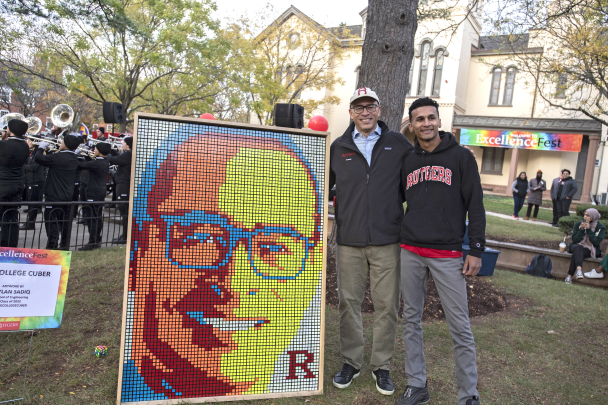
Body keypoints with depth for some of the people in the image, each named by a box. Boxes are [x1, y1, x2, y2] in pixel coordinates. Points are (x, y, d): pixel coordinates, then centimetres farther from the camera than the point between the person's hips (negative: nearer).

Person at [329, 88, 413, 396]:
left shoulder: (398, 144, 5)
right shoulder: (338, 148, 8)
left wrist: (395, 202, 0)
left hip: (387, 242, -1)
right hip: (348, 241, 1)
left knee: (387, 306, 6)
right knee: (348, 302, 9)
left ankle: (381, 366, 24)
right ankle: (351, 362, 27)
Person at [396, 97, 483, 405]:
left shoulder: (461, 157, 0)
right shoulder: (407, 162, 11)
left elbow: (475, 206, -1)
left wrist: (476, 250, -6)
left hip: (447, 254, -4)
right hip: (410, 252, 4)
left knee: (459, 326, 0)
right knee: (411, 320, 10)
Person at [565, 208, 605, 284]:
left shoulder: (600, 227, -1)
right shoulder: (578, 224, 4)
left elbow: (596, 242, -13)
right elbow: (574, 240, -2)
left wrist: (589, 230, -18)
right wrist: (581, 230, -15)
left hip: (591, 249, -2)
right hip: (577, 246, 2)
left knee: (576, 254, -34)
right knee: (577, 248, -36)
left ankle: (570, 276, -40)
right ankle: (579, 270, -55)